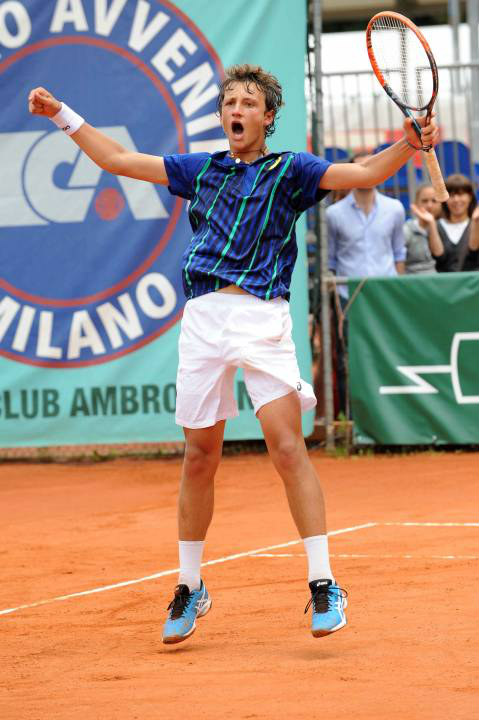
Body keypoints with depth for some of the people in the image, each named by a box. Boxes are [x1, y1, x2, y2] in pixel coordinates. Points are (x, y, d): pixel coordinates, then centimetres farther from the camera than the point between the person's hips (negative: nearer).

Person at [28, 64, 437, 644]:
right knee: (199, 458, 7)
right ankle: (190, 587, 18)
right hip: (203, 317, 3)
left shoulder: (289, 170, 10)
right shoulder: (199, 171, 19)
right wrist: (62, 115, 24)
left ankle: (322, 585, -10)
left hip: (262, 318, -3)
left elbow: (366, 173, 0)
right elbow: (116, 159, 26)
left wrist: (410, 142, -17)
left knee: (288, 449, -13)